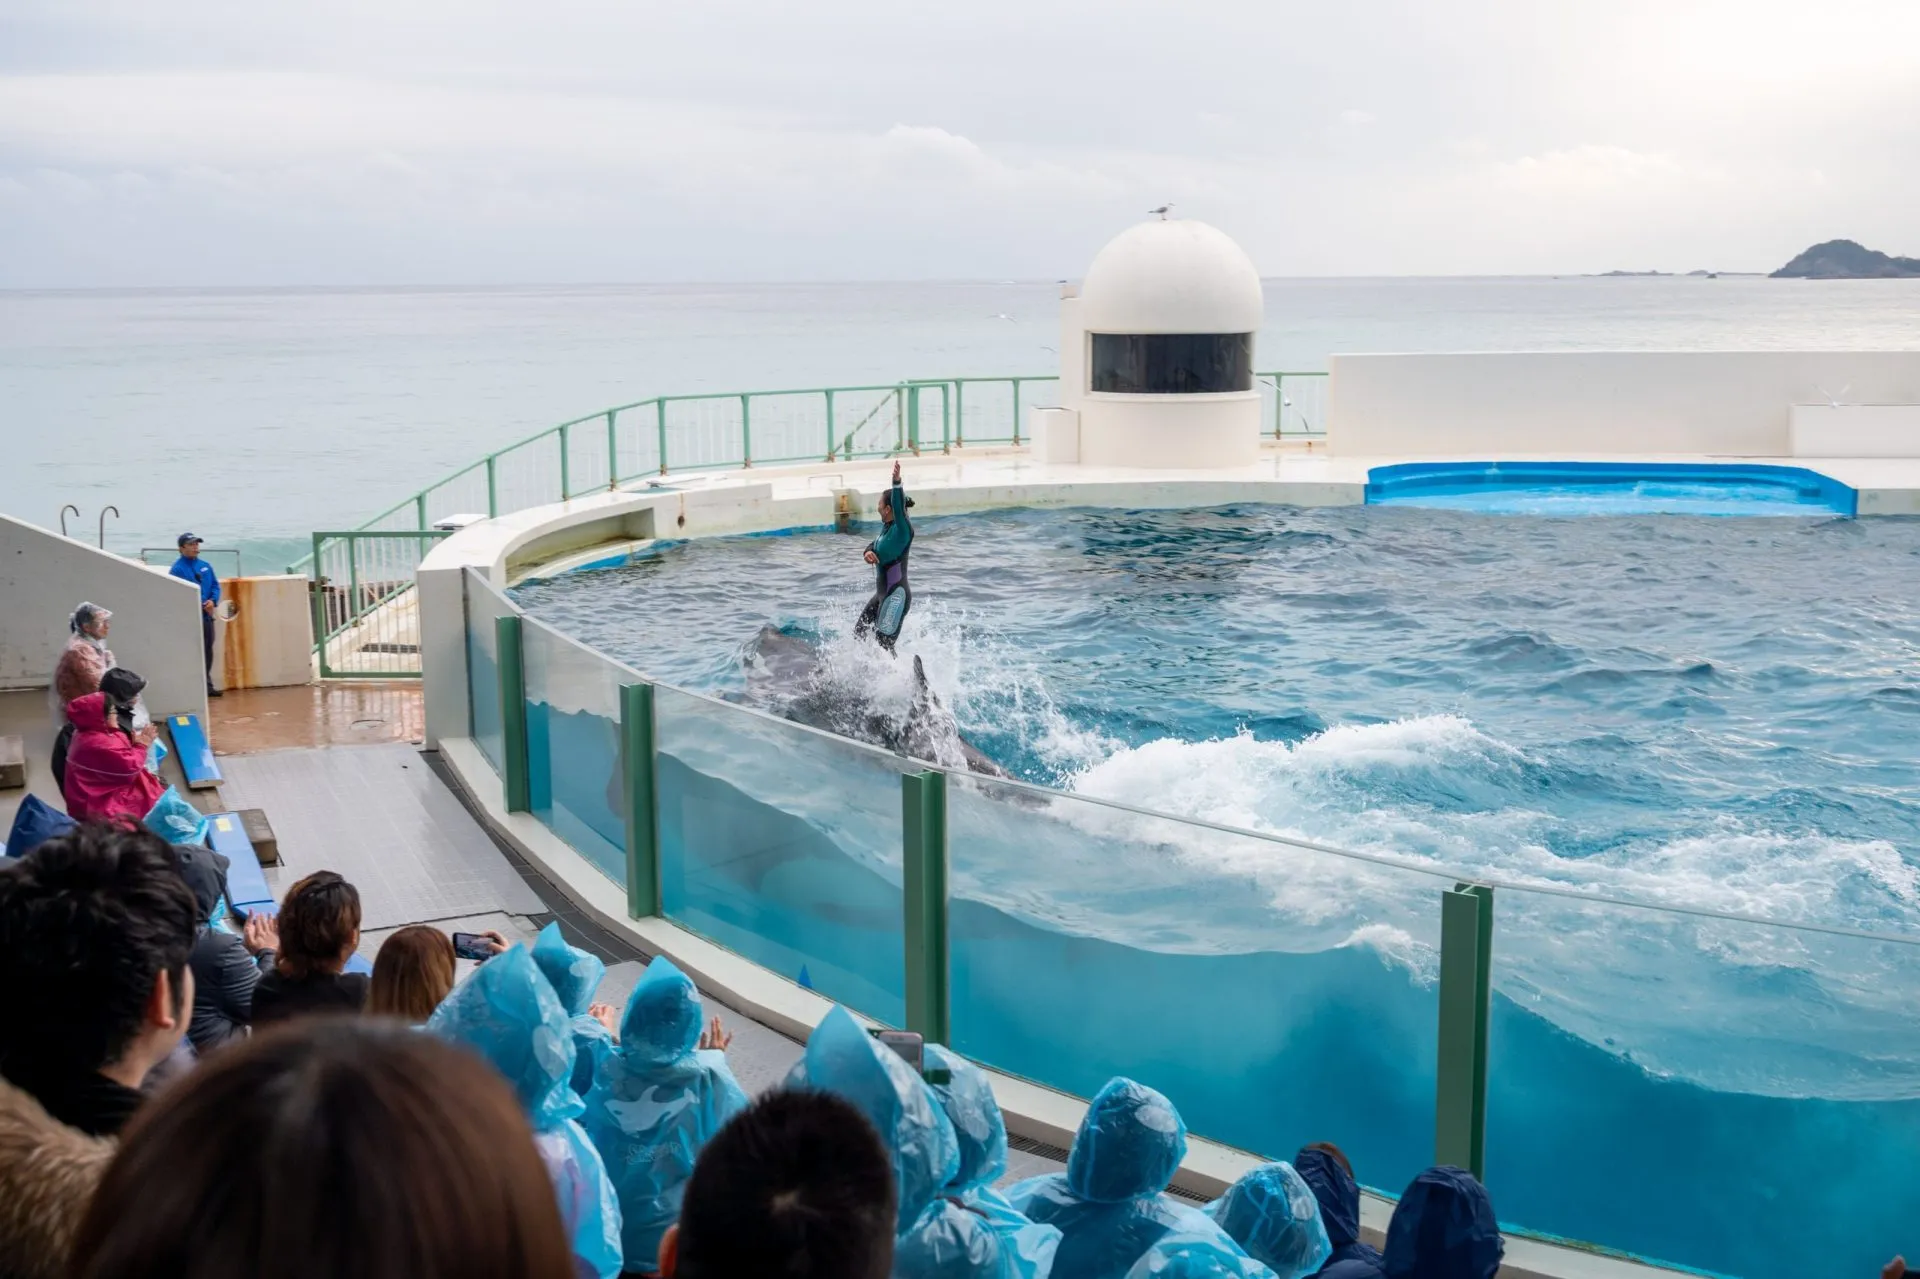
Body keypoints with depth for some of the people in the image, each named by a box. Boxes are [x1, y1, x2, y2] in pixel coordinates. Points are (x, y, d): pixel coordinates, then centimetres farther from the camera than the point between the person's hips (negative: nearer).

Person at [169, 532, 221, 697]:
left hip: (207, 615, 7)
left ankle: (207, 685, 20)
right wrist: (201, 605, -19)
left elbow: (215, 585, 13)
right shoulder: (177, 569, -8)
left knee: (208, 651, 11)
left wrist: (213, 600, -8)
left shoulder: (205, 566, 13)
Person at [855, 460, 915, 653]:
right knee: (859, 634, 19)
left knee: (884, 645, -11)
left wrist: (897, 482, -53)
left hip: (896, 596, -10)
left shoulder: (903, 529, -19)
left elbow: (899, 508, -37)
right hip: (883, 594, 10)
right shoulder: (887, 527, 8)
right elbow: (874, 544, 16)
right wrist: (868, 552, -9)